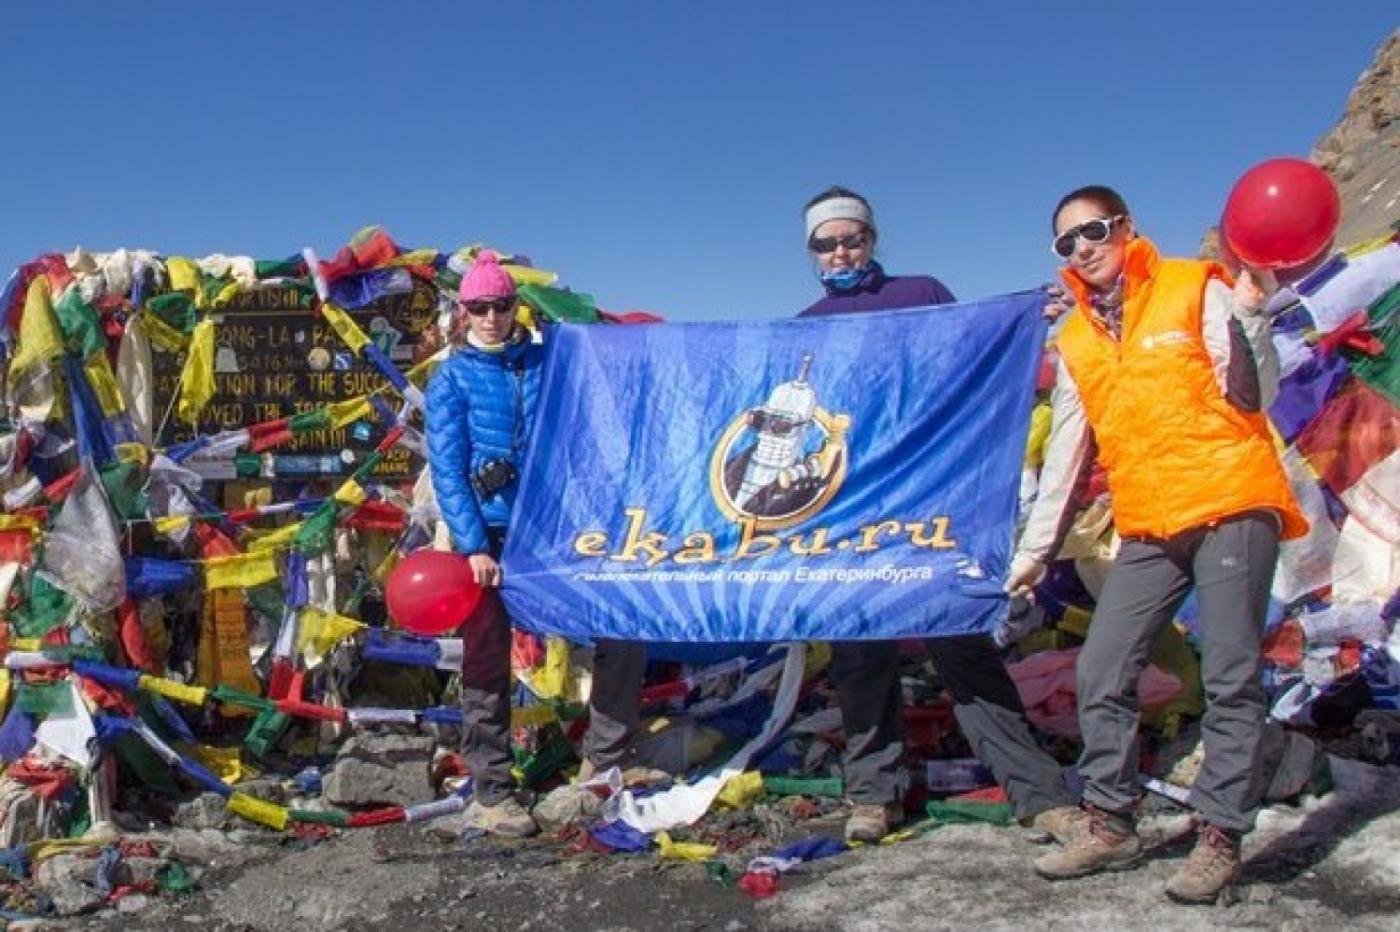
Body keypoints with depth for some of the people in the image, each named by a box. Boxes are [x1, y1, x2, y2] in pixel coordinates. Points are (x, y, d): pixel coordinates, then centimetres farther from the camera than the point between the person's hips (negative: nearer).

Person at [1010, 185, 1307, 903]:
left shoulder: (1196, 291, 0)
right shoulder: (1075, 341, 15)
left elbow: (1255, 396, -7)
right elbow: (1065, 456, 17)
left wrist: (1248, 313, -21)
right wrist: (1034, 549, 16)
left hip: (1231, 505, -5)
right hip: (1149, 529, 5)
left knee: (1231, 677, -4)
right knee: (1101, 674, 3)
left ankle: (1220, 834, 6)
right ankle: (1110, 824, 16)